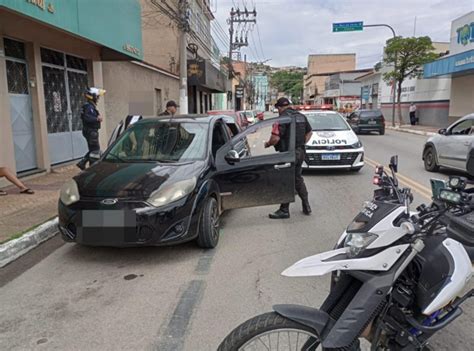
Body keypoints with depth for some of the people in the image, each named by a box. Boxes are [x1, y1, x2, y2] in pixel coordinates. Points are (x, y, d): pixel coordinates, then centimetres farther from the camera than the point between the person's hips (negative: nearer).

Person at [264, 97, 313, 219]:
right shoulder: (301, 116, 10)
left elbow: (276, 138, -23)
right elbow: (309, 132, 21)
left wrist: (268, 144, -5)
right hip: (300, 152, 8)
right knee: (298, 179, 20)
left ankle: (284, 210, 7)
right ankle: (306, 206, 24)